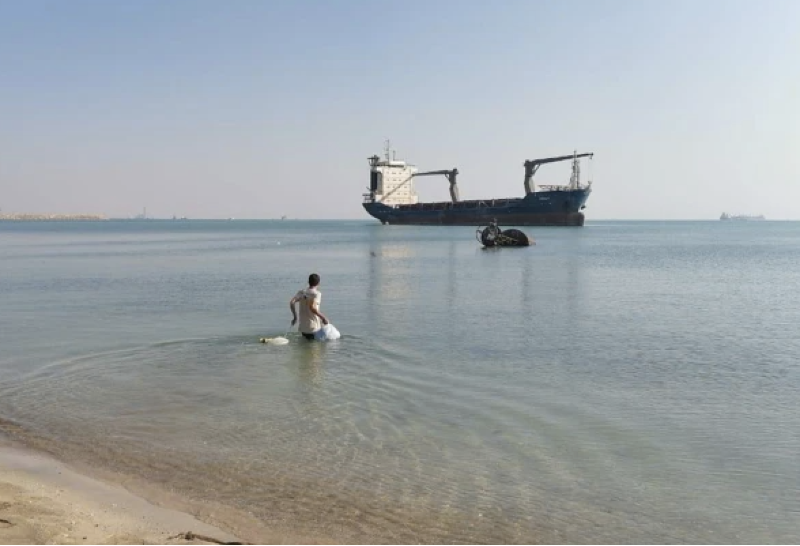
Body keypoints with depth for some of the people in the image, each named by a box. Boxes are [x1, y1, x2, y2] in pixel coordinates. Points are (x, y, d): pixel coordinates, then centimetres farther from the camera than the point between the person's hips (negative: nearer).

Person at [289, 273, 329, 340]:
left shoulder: (301, 292, 7)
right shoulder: (317, 293, -9)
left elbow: (291, 303, -5)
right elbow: (312, 307, -23)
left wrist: (295, 317, 6)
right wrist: (323, 318, -15)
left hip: (303, 328, 6)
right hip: (314, 328, -6)